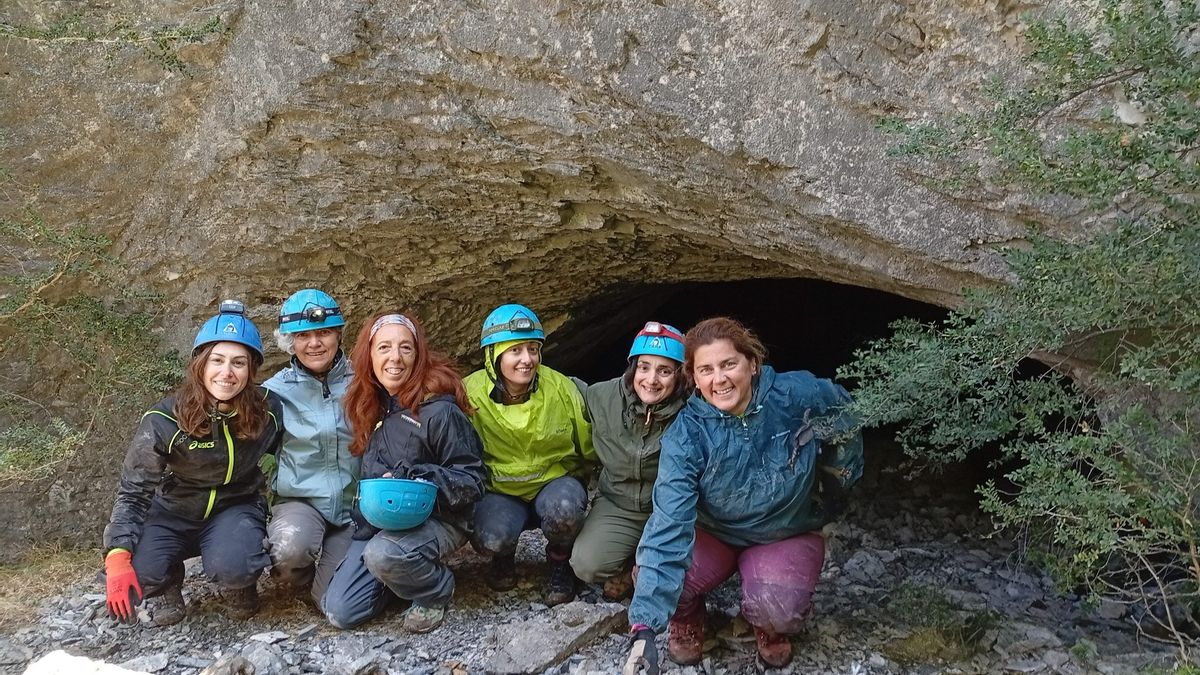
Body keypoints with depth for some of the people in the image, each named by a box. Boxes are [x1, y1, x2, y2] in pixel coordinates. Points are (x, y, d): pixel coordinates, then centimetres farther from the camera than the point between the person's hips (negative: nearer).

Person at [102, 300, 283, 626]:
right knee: (138, 572, -28)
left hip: (236, 507, 0)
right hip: (174, 512, 0)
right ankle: (169, 586, 10)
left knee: (233, 567, -33)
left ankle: (239, 586, 6)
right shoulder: (165, 420, -21)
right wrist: (117, 557, -27)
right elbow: (133, 492, -16)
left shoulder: (268, 410, -16)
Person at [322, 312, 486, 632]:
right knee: (340, 612, -6)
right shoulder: (372, 408, 6)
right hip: (377, 522, 6)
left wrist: (408, 477, -25)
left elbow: (471, 481, -13)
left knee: (382, 554, -36)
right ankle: (408, 572, 19)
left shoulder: (439, 410, -15)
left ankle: (437, 592, -5)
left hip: (435, 520, -6)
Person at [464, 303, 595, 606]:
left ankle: (560, 560, 1)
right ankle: (504, 557, 9)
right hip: (500, 493, 0)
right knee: (490, 536, -32)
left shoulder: (561, 388, -13)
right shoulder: (470, 393, -15)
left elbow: (590, 449, 1)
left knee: (562, 509, -35)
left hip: (557, 482, 0)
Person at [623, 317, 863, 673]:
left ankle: (771, 626, 8)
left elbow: (844, 415, 4)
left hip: (788, 535, 0)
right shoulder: (685, 436, -24)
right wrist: (645, 629, -41)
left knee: (775, 609, -32)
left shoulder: (799, 395, -21)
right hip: (715, 535, 0)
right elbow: (668, 524, -33)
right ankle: (688, 616, 10)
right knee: (652, 579, -28)